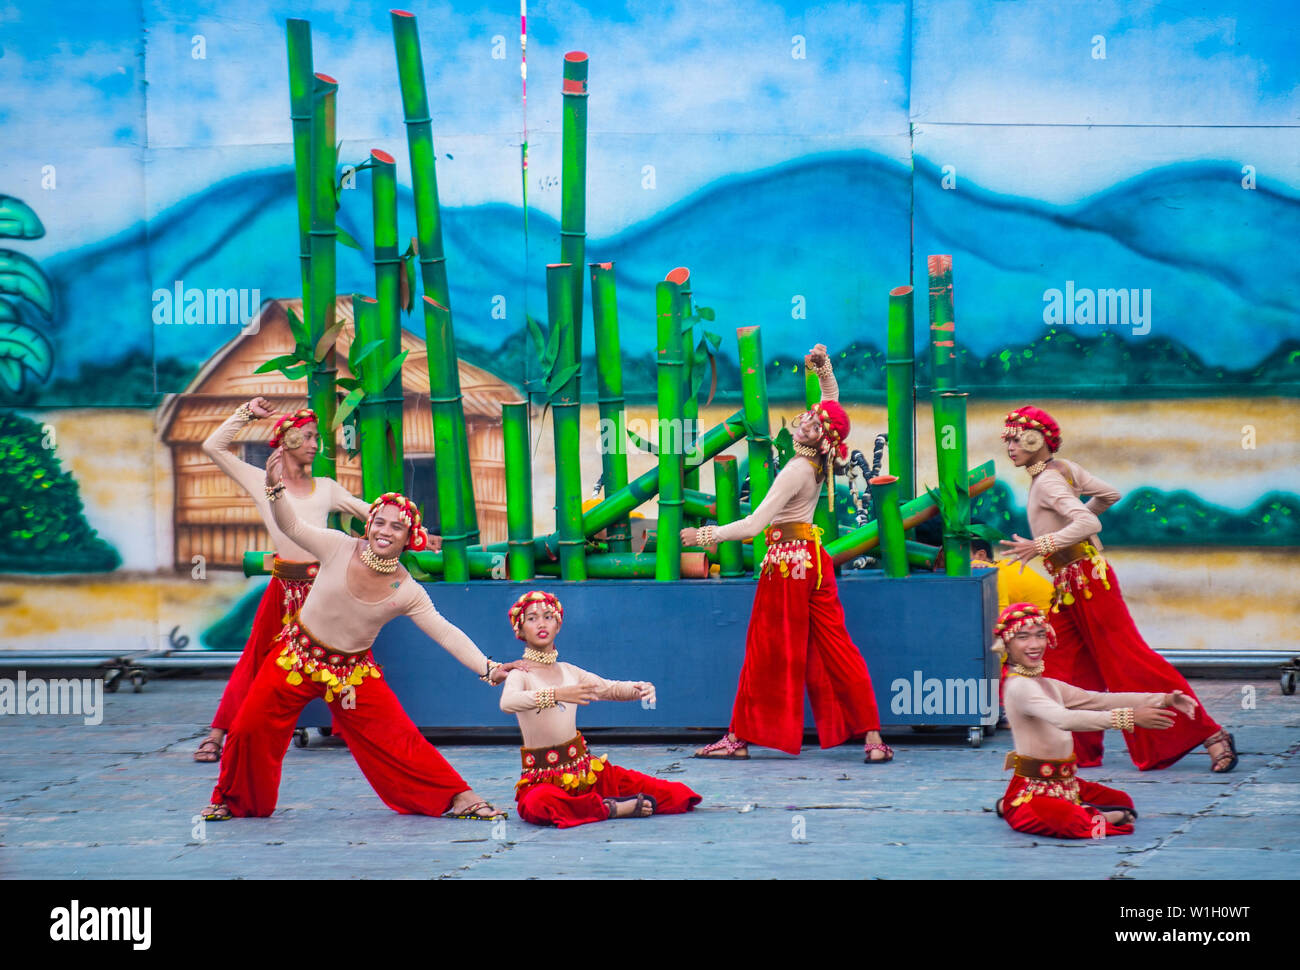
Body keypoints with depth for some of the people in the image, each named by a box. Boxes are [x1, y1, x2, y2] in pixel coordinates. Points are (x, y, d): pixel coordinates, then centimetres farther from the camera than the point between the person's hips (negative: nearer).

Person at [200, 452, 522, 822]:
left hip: (354, 670, 0)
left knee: (397, 737, -5)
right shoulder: (339, 548, -16)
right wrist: (275, 487, -34)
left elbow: (445, 633, -13)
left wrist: (488, 668, -22)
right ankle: (232, 800, 21)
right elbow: (292, 526, -16)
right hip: (298, 653, 0)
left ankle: (457, 797, 6)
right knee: (251, 726, -3)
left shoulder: (407, 592, -13)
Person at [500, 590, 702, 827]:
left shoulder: (569, 672, 13)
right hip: (542, 777, -4)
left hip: (583, 768, 4)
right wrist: (558, 694, -41)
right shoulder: (520, 675, -5)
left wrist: (639, 688, -12)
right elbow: (507, 703, -26)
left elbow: (610, 688, 13)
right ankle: (610, 808, -24)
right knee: (537, 806, -43)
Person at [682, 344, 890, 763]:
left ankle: (740, 738, 11)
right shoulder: (820, 460, 1)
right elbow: (833, 404, 18)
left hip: (788, 561, -8)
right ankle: (872, 736, -1)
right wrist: (824, 368, 4)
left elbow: (754, 524, -23)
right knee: (834, 648, 5)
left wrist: (708, 535, -15)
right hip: (811, 558, 8)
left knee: (767, 649, 1)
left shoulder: (797, 471, -21)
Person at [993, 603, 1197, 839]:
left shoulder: (1048, 685, 15)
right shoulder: (1018, 686, -16)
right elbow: (1063, 719, -31)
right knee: (1077, 824, -37)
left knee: (1122, 801, 17)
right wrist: (1128, 718, -37)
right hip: (1032, 790, -10)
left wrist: (1164, 700, 2)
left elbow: (1099, 700, 12)